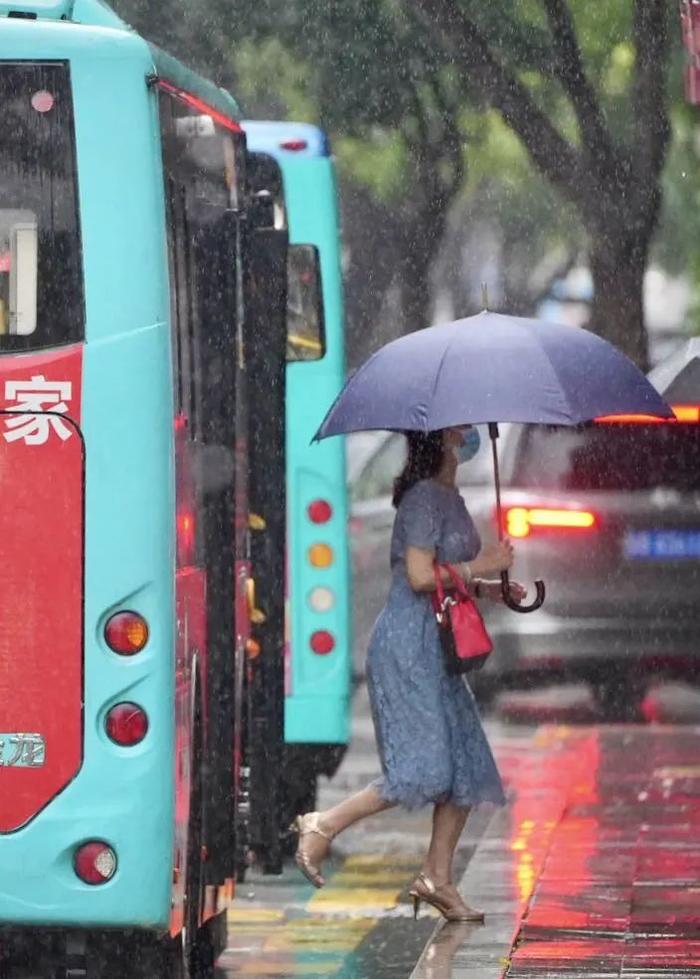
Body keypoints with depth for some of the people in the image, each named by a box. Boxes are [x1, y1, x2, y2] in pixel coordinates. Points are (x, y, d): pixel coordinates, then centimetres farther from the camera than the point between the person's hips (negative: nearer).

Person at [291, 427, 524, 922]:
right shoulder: (424, 497, -13)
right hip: (409, 643, -10)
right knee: (426, 769, -14)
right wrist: (479, 568, -13)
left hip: (436, 647, 10)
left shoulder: (450, 499, 16)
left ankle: (438, 877, 11)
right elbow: (420, 575, -21)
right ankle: (322, 827, -3)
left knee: (469, 769, 6)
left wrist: (488, 588, 10)